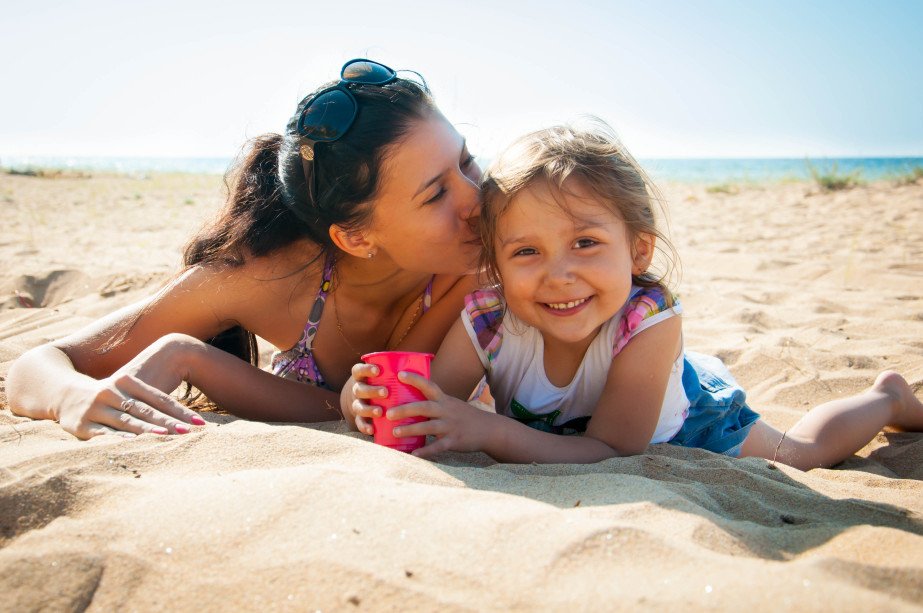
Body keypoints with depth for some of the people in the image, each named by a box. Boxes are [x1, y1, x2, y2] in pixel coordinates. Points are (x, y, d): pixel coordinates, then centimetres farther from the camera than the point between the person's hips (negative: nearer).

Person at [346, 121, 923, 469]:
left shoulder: (651, 321, -44)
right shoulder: (488, 320, -37)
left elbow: (612, 452, -43)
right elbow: (427, 410, -33)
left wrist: (491, 431, -55)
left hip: (686, 418, -2)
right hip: (558, 433, 2)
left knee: (800, 453, 23)